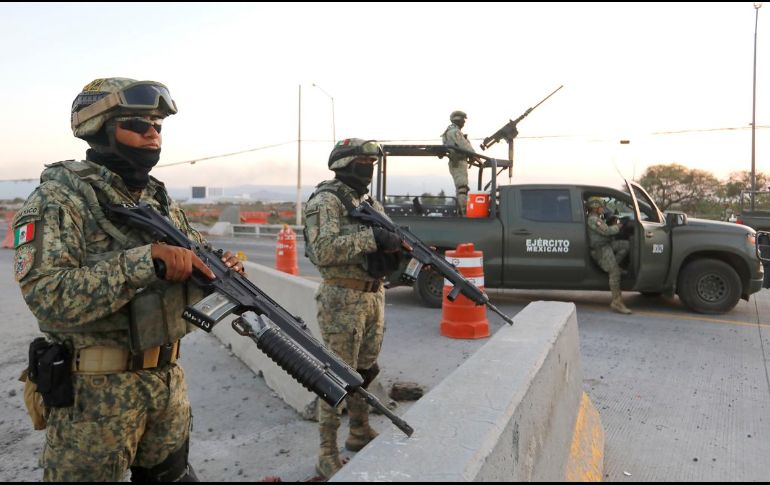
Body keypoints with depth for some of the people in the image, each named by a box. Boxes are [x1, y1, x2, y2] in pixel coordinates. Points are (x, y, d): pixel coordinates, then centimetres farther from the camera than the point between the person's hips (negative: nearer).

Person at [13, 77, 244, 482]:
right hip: (93, 389, -6)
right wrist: (146, 258, -30)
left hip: (168, 380, 6)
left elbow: (194, 260, 12)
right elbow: (48, 298, -25)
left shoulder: (160, 200, 7)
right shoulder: (59, 198, -14)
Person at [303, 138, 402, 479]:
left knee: (365, 371, 17)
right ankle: (327, 454, 7)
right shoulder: (326, 200, -11)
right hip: (342, 298, -8)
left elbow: (385, 245, 18)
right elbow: (322, 250, -24)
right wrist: (371, 238, -27)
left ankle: (360, 433, 34)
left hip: (374, 296, 8)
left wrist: (398, 244, -5)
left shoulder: (372, 204, 15)